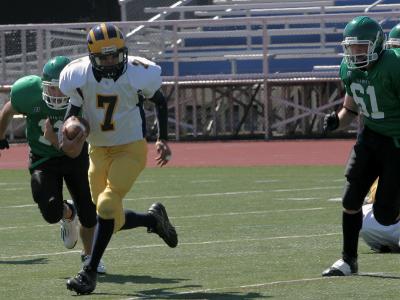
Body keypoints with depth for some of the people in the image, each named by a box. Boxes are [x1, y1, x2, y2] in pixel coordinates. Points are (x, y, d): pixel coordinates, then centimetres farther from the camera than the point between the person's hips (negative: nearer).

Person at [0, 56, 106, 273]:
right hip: (43, 159, 0)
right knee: (52, 213, -17)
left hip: (74, 157, 0)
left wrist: (54, 139, -39)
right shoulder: (28, 92, -24)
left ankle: (88, 255, 29)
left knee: (88, 213, -1)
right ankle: (68, 214, 22)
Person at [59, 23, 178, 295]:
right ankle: (153, 219, 36)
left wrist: (163, 140, 3)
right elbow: (74, 108, 5)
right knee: (112, 219, 6)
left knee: (107, 206, -19)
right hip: (99, 150, 4)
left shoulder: (138, 74, -17)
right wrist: (70, 135, -14)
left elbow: (160, 102, 3)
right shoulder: (80, 75, -12)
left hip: (131, 148, -4)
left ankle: (90, 272, -9)